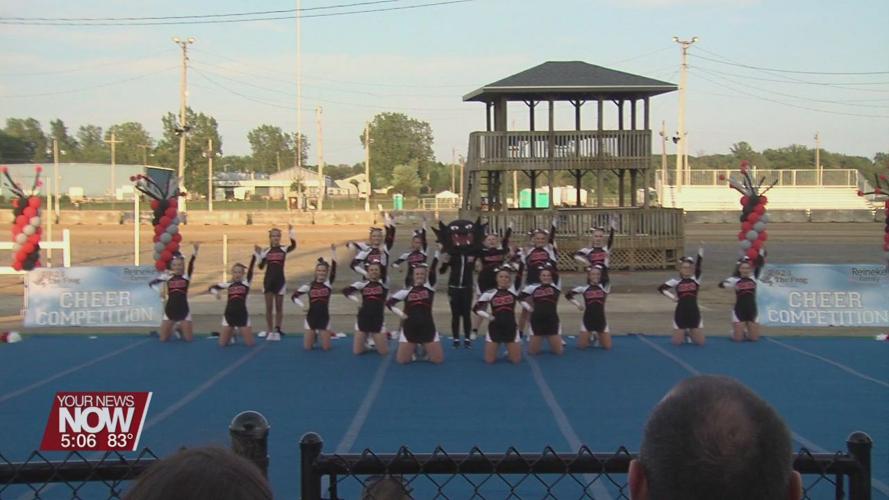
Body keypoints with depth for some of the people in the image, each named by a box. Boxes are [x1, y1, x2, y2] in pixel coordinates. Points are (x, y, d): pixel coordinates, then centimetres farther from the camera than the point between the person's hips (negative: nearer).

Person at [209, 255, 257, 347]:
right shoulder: (228, 284, 7)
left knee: (250, 343, -5)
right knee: (222, 343, -1)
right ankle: (231, 333, 33)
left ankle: (240, 332, 30)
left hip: (242, 315, -1)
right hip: (229, 315, 1)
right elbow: (211, 288, 12)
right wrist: (215, 292, -10)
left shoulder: (246, 283, 2)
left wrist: (254, 254, -16)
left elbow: (251, 268, -8)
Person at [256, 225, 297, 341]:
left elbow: (293, 246, -24)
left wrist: (291, 233, -37)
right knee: (269, 307, 3)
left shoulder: (283, 249, -2)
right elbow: (261, 267, 3)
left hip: (280, 280, -1)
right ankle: (270, 330, 10)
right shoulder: (266, 251, 3)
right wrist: (259, 254, -10)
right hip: (268, 280, 1)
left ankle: (277, 329, 12)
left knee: (279, 307, 6)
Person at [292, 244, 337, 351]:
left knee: (326, 348, -3)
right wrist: (302, 305, -14)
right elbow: (294, 296, 4)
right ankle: (315, 336, 36)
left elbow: (333, 268, -16)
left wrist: (333, 252, -26)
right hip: (311, 317, 1)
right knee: (307, 347, 0)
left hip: (324, 318, -1)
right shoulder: (309, 286, -1)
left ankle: (327, 333, 33)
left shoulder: (328, 284, -3)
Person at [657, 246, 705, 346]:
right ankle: (684, 334, 37)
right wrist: (671, 296, -9)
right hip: (681, 313, 0)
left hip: (694, 313, 0)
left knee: (700, 342, 1)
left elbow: (698, 264, -12)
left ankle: (690, 333, 35)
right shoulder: (676, 281, 0)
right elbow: (661, 288, 2)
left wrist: (701, 248, -24)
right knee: (676, 342, 1)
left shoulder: (696, 279, 0)